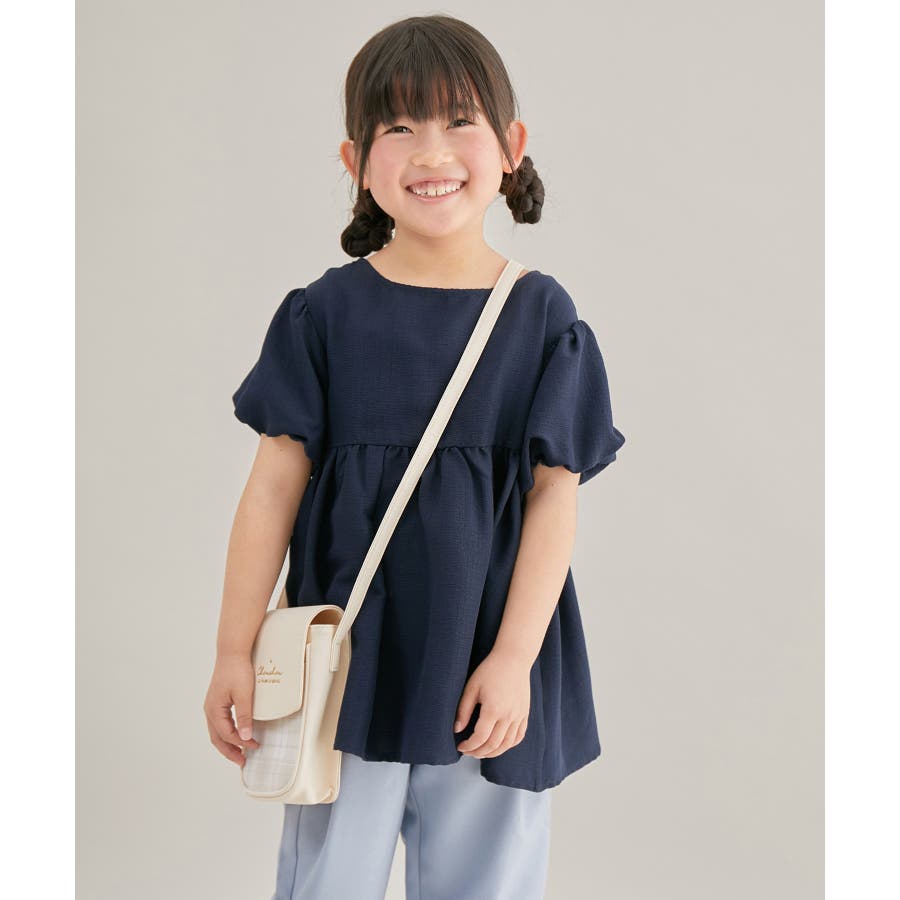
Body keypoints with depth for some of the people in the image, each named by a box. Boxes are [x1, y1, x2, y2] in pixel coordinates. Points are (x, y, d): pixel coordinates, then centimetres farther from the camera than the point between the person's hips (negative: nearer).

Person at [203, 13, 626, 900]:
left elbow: (553, 499, -4)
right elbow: (275, 485, -2)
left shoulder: (543, 318, -2)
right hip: (347, 661, 0)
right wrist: (235, 652, -2)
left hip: (489, 669, 0)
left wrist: (513, 659, -9)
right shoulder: (327, 312, -3)